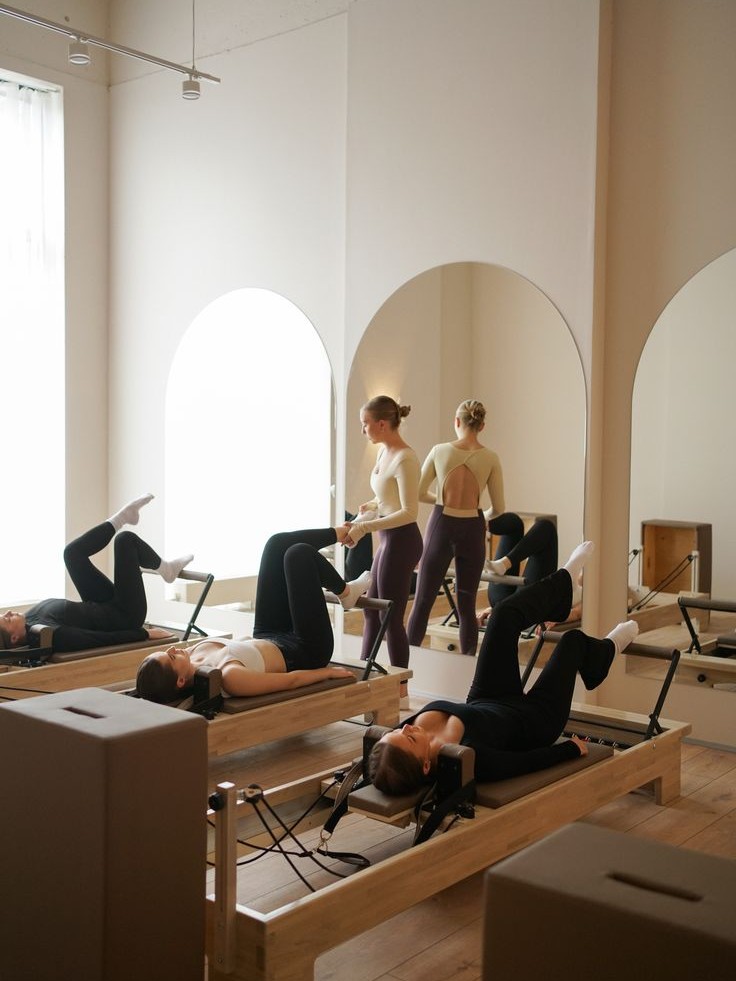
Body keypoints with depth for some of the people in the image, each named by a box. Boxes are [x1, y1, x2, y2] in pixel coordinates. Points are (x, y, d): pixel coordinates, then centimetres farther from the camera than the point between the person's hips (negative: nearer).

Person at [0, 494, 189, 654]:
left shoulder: (28, 621, -13)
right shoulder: (50, 634, -37)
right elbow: (104, 639, -31)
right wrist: (146, 633, -24)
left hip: (105, 607, 8)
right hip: (124, 617, -8)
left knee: (73, 552, 5)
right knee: (126, 539, -7)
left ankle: (122, 517, 27)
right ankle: (166, 568, 20)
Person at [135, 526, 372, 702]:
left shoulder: (193, 654, -21)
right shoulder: (227, 677, -42)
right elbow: (291, 680, -30)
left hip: (268, 640, 7)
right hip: (303, 653, -7)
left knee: (279, 544, 3)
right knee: (299, 553, -8)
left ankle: (339, 533, 34)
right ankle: (345, 591, 24)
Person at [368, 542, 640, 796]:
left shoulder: (397, 746, -32)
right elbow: (529, 762, -30)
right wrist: (573, 748, -13)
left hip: (485, 705, 5)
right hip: (534, 721, -4)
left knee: (506, 614, 3)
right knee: (574, 640, 12)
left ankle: (565, 579, 38)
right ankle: (607, 650, 54)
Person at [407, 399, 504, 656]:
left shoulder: (439, 451, -5)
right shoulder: (490, 458, -4)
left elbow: (419, 493, 4)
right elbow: (498, 509, 1)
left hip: (441, 526, 0)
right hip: (472, 531, 1)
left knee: (422, 601, 8)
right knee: (466, 605, 10)